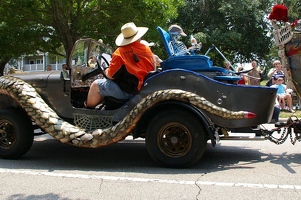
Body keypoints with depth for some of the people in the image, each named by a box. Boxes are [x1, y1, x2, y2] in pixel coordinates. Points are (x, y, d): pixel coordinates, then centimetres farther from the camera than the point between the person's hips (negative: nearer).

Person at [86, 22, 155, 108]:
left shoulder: (120, 51, -13)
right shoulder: (146, 49, 2)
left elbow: (111, 76, -11)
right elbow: (152, 69, 10)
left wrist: (106, 71, 12)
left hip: (127, 91, -7)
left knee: (96, 85, 8)